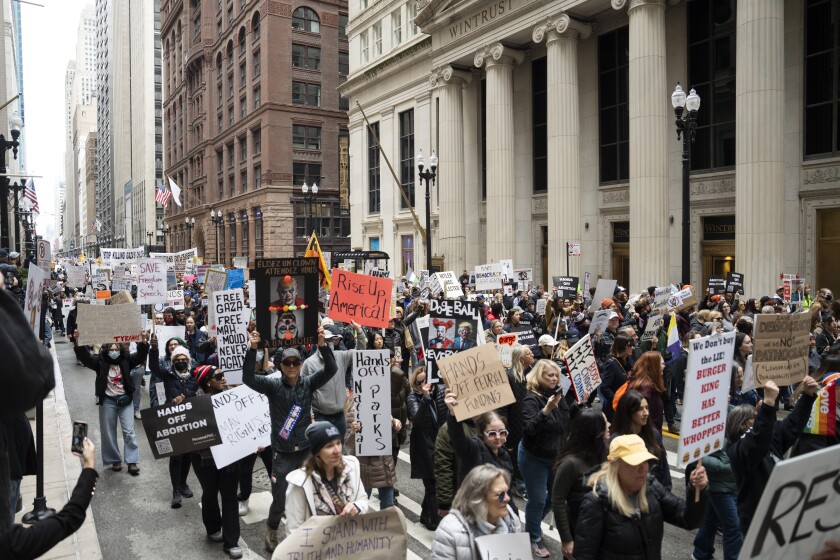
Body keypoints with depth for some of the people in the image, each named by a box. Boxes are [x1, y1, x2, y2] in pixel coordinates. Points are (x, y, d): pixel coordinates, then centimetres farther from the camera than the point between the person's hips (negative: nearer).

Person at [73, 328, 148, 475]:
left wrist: (143, 341, -31)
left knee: (129, 431, -2)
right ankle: (115, 460, 23)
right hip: (107, 401, 1)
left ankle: (132, 462, 3)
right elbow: (85, 357, -14)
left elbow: (140, 356, -13)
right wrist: (77, 341, -29)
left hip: (125, 399, 0)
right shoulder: (100, 362, -2)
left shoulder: (126, 360, -1)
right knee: (108, 433, 9)